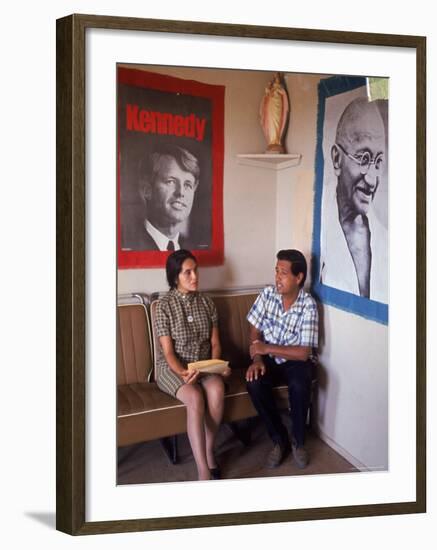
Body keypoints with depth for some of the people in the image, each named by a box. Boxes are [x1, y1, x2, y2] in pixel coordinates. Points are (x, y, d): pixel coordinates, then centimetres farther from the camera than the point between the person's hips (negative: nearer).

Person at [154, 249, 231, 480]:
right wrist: (182, 373, -29)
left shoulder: (206, 302, 4)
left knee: (217, 390, -30)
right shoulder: (164, 305, -9)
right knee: (195, 398, -33)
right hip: (173, 367, -3)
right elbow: (168, 351, -12)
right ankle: (203, 471, -32)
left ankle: (208, 450, -10)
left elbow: (215, 342, 7)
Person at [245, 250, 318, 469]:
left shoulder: (308, 305, -18)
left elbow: (303, 352, -21)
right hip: (269, 359, 3)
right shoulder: (268, 294, -7)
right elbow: (255, 331, 0)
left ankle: (298, 439, -7)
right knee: (254, 383, -27)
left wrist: (266, 348, -21)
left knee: (300, 385, -34)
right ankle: (279, 438, -7)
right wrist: (257, 358, -18)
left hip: (296, 361, -3)